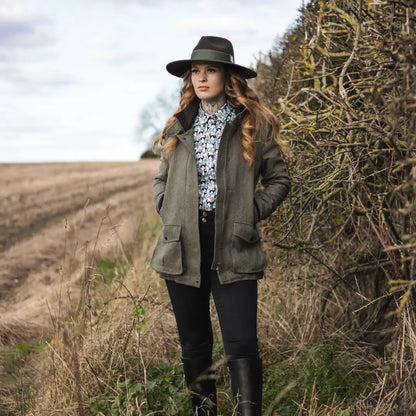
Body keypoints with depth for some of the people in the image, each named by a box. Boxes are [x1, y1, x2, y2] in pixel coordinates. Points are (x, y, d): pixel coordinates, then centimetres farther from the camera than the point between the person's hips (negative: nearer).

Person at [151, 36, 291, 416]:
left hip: (233, 246, -4)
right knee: (194, 344, 12)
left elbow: (279, 179, 5)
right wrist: (166, 210, 5)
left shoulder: (255, 124, 1)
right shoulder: (180, 127, 11)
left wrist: (251, 214, -6)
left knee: (241, 345, -10)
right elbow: (162, 179, 22)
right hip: (183, 243, 4)